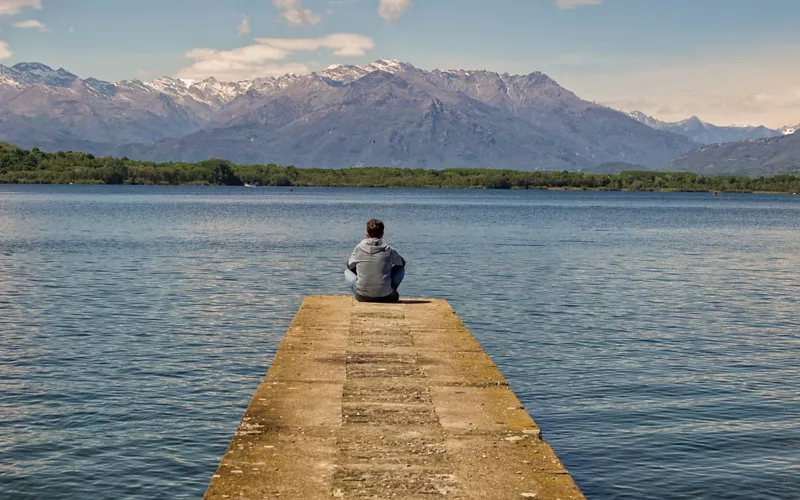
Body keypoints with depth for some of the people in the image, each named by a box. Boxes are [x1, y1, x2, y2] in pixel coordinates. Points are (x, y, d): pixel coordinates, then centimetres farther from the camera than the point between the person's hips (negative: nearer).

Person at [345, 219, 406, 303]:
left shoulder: (359, 248, -2)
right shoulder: (389, 250, -3)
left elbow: (350, 265, 15)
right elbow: (402, 263, 18)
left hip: (362, 297, 1)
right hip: (385, 297, 0)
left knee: (347, 271, 29)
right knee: (400, 268, 23)